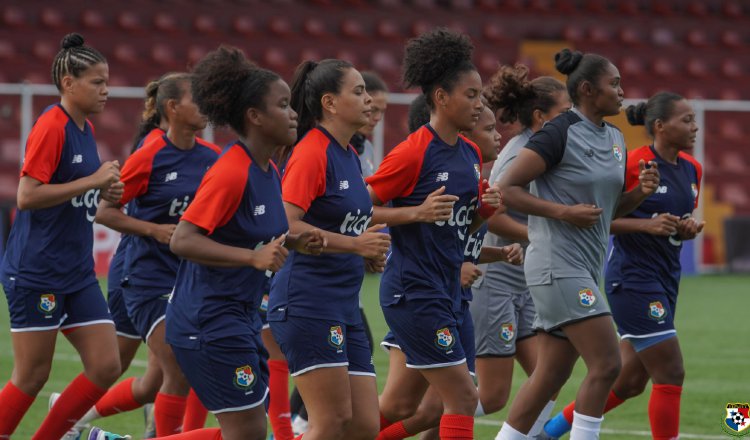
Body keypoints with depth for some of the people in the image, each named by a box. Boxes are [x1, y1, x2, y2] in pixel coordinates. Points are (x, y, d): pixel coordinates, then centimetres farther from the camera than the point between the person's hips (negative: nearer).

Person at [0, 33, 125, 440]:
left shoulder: (85, 129, 12)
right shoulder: (51, 127, -13)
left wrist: (104, 192, 4)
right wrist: (92, 181, -20)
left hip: (77, 273, 8)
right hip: (35, 272, -8)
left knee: (106, 366, 2)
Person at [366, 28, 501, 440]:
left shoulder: (471, 154, 10)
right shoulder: (412, 153, -14)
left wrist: (485, 209, 0)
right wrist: (418, 212, -23)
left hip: (446, 290, 9)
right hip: (414, 293, -9)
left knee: (399, 406, 12)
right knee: (463, 397, -8)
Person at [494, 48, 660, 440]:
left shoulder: (615, 138, 13)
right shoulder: (559, 133, -12)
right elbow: (506, 188, -13)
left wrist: (641, 191, 2)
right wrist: (564, 211, -20)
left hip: (584, 269, 9)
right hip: (558, 266, -9)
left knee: (550, 377, 9)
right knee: (606, 364, -13)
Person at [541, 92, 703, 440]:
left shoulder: (692, 169, 9)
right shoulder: (633, 164, -15)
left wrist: (689, 228, 0)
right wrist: (647, 224, -23)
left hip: (665, 280, 9)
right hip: (633, 278, -9)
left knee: (630, 381, 12)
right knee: (670, 375, -8)